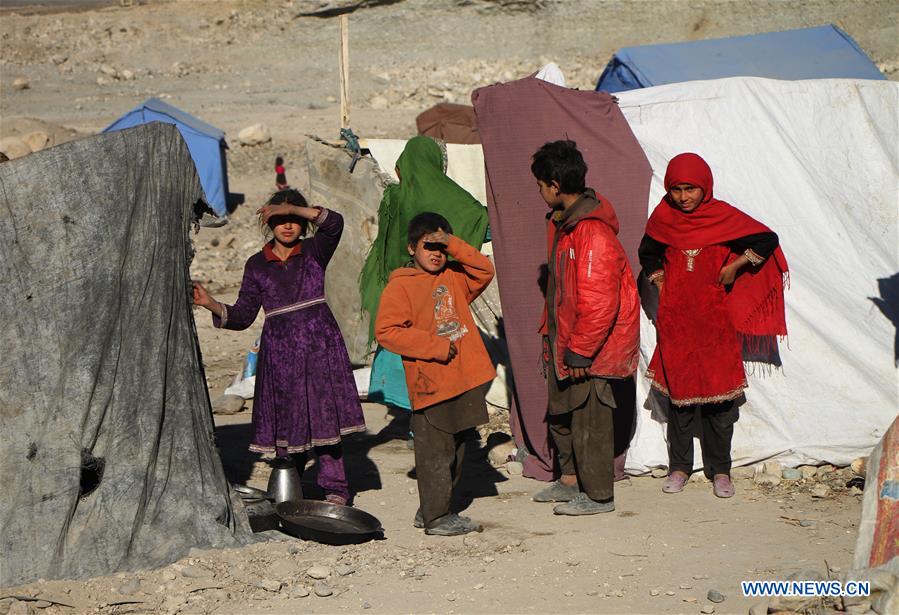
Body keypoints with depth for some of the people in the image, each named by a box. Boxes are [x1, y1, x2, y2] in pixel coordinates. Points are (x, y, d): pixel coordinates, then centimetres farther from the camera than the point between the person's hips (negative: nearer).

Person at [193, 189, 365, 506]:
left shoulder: (313, 251, 4)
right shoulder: (257, 265, 9)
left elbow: (334, 223, -16)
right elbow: (242, 316, 7)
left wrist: (293, 209, -21)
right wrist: (211, 304, -9)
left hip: (319, 345, -2)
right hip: (279, 350, 2)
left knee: (324, 416, -3)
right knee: (286, 420, 3)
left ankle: (334, 486, 4)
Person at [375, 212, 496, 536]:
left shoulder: (453, 277, 15)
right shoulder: (400, 285, -5)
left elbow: (485, 271, 6)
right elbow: (386, 330, -13)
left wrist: (453, 244, -4)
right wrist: (436, 346, -16)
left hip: (464, 380, 7)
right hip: (431, 383, -7)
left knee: (455, 449, 14)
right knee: (435, 452, -3)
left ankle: (431, 511, 24)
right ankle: (436, 517, 5)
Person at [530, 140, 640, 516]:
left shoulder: (593, 233, -26)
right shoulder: (561, 222, 7)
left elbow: (599, 303, -26)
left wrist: (580, 352, -22)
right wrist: (550, 332, 20)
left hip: (591, 348, -10)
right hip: (565, 338, 10)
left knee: (589, 417, -1)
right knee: (561, 411, 20)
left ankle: (598, 495, 11)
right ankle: (570, 480, 35)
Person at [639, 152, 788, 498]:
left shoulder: (723, 217, -5)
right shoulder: (663, 217, 2)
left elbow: (767, 240, 1)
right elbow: (648, 254, 20)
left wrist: (735, 266, -4)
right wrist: (660, 281, 6)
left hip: (714, 317, -2)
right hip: (675, 318, 2)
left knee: (719, 392, 0)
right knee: (679, 391, 5)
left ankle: (719, 470, 10)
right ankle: (679, 467, 16)